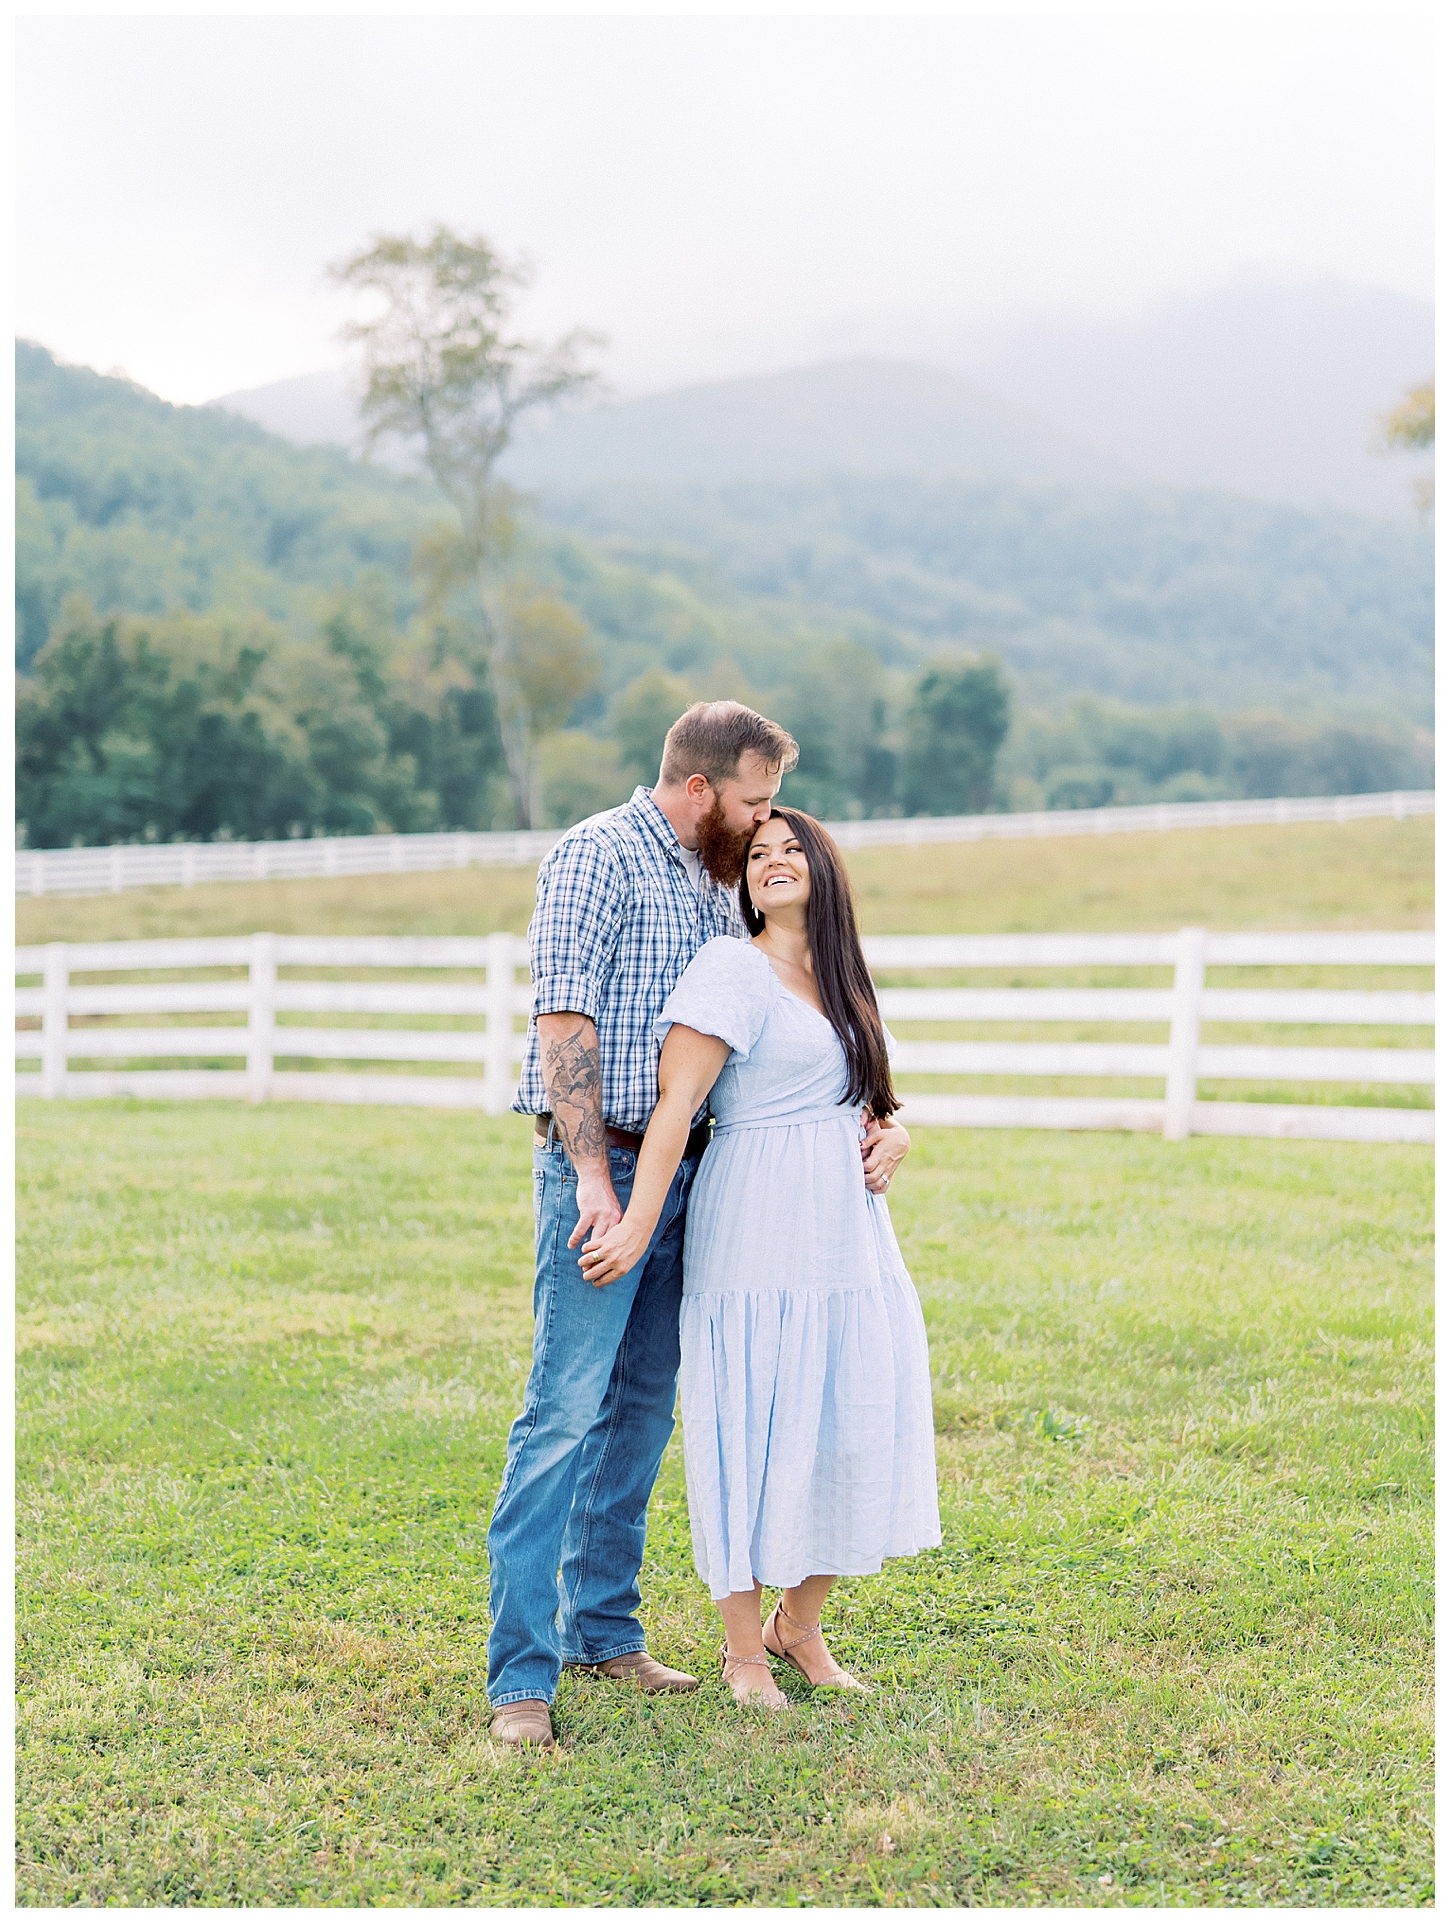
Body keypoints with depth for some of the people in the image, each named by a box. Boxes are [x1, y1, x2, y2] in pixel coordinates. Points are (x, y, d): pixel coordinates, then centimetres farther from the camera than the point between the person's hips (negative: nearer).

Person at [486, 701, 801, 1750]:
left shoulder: (718, 880, 16)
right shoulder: (599, 856, -9)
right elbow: (564, 1017, -15)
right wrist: (593, 1174, -22)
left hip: (684, 1169, 8)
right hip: (601, 1163, -8)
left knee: (644, 1405, 12)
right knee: (564, 1410, -9)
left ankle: (603, 1626, 23)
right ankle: (522, 1673, -6)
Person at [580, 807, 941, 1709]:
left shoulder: (844, 981, 15)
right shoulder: (732, 968, -8)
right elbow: (674, 1102, -16)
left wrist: (894, 1136, 3)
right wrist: (637, 1224, -25)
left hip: (849, 1232, 7)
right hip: (758, 1237, -7)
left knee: (854, 1431, 9)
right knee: (755, 1429, -1)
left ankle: (800, 1624, 27)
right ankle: (744, 1648, 16)